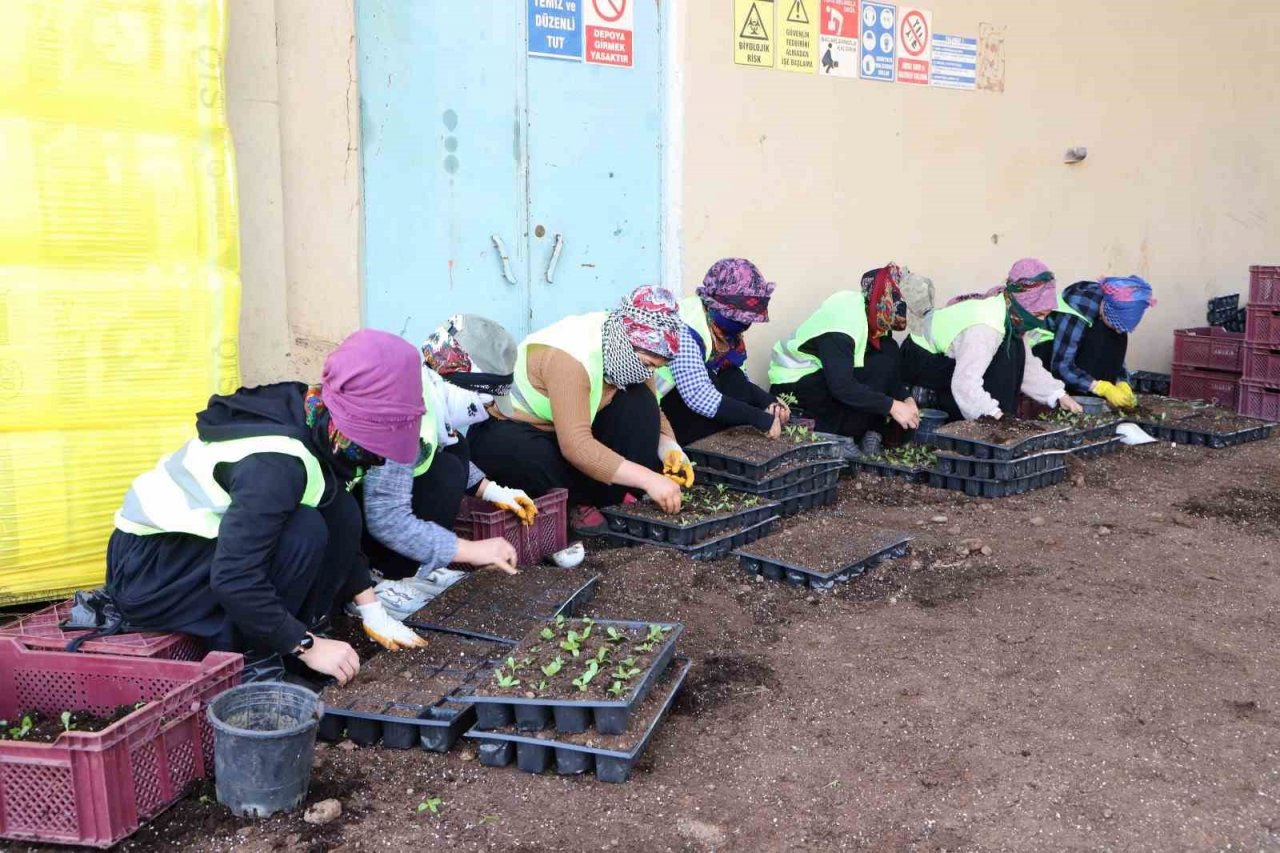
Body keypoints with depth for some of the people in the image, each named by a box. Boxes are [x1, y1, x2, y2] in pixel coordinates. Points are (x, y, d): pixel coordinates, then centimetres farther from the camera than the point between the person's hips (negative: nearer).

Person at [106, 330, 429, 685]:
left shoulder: (309, 418, -7)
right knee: (303, 532, -27)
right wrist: (307, 646, -25)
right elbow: (232, 579, -35)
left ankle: (303, 629, 2)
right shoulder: (275, 462, -32)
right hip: (147, 572, -8)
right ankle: (243, 657, -12)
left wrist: (373, 612, 3)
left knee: (339, 509, -7)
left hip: (203, 542, 8)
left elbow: (338, 530, 5)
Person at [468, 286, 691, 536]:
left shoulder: (628, 348, -11)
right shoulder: (568, 357, -34)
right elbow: (576, 446, -40)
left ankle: (615, 497, -11)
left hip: (575, 429, 7)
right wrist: (648, 479, -41)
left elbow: (650, 411, -1)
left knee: (638, 401, -17)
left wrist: (669, 447, -23)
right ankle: (577, 502, -9)